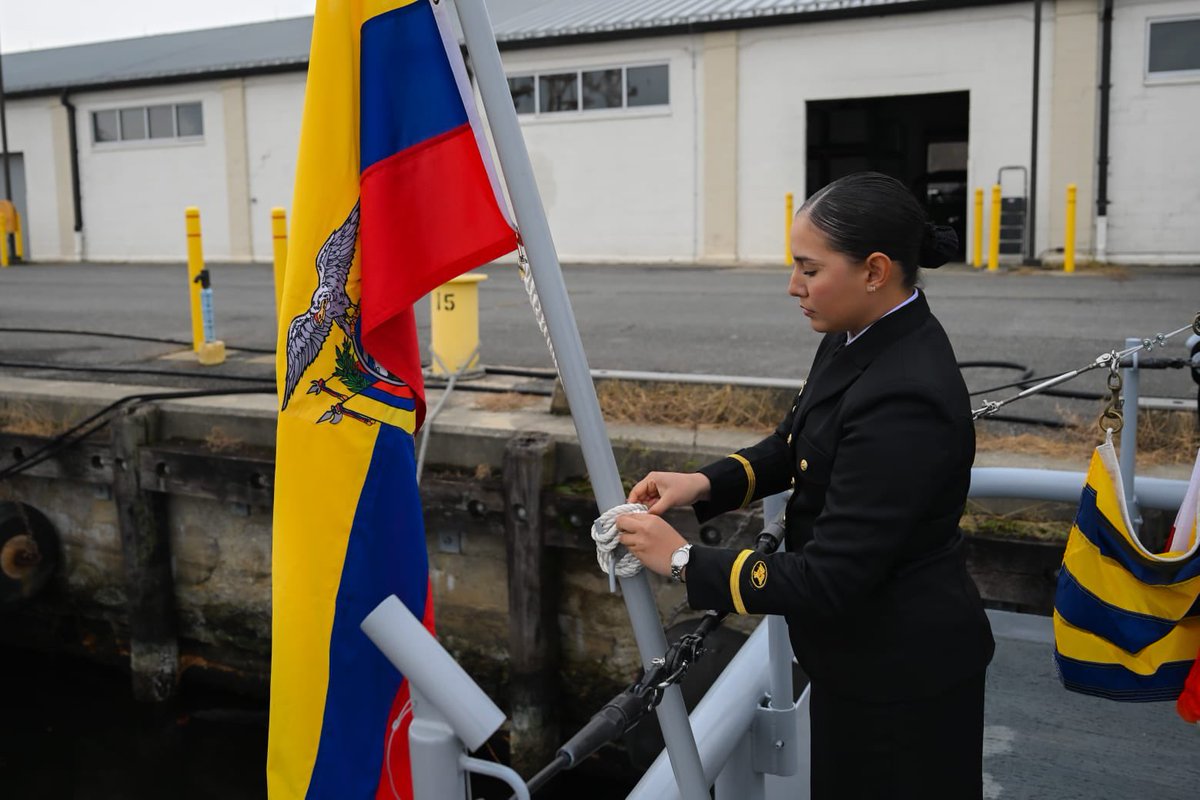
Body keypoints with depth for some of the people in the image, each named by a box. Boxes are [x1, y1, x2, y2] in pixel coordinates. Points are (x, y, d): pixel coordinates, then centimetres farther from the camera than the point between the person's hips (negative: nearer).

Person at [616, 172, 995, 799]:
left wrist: (683, 560, -21)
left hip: (901, 675, -9)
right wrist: (704, 483, -5)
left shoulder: (905, 399, -32)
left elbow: (829, 582, -29)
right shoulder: (860, 339, -4)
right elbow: (792, 446, 12)